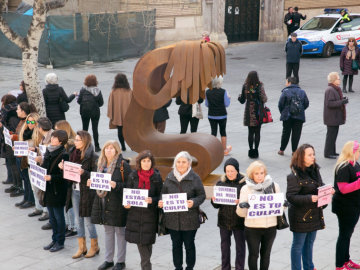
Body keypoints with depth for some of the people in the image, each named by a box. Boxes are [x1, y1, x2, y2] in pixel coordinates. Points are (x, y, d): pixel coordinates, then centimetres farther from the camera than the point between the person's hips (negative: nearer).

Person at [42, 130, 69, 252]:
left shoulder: (63, 155, -16)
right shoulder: (48, 152, 8)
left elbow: (64, 176, -18)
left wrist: (51, 177, -27)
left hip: (58, 191, -8)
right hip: (48, 190, 8)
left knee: (59, 217, 4)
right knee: (52, 217, 16)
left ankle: (60, 242, 15)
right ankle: (55, 239, 28)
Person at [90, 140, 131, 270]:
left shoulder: (123, 165, -10)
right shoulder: (101, 164, 11)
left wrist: (116, 185, -25)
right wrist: (92, 182, 1)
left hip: (117, 203, -7)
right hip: (103, 201, 7)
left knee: (120, 232, 3)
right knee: (108, 231, 15)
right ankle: (108, 260, 25)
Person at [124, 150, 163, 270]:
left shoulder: (156, 177, -1)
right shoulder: (133, 176, 4)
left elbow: (160, 196, 1)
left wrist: (152, 200, -19)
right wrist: (127, 203, -8)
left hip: (150, 213, -2)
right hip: (135, 212, 2)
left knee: (147, 240, -1)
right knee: (139, 240, 3)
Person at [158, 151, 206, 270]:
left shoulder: (195, 178, -6)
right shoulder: (169, 177, 4)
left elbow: (202, 195, -3)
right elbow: (164, 193, 12)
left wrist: (194, 202, -22)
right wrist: (161, 202, -8)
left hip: (189, 219, -3)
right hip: (173, 218, 3)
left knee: (189, 244, 8)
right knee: (176, 244, 13)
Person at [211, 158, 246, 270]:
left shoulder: (244, 183, -9)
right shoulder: (221, 183, 2)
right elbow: (216, 205, 6)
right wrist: (214, 201, -15)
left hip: (239, 221, -3)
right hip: (224, 221, 3)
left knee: (240, 247, 7)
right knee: (225, 247, 16)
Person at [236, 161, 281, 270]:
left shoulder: (274, 186, 1)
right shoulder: (246, 188, -4)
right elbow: (241, 213, -4)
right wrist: (241, 206, -26)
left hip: (270, 227, 2)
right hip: (252, 228, -2)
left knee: (266, 254, 15)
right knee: (253, 254, 7)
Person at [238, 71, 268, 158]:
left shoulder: (245, 87, -4)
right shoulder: (259, 86, -12)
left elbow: (242, 100, 4)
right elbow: (264, 99, -13)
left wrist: (239, 97, 26)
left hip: (248, 113, 2)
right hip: (258, 113, -2)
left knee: (250, 132, 10)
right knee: (257, 132, 6)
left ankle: (251, 150, 12)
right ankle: (255, 150, 8)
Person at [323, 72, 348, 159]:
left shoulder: (335, 89, 13)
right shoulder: (330, 90, -20)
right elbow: (329, 103, -26)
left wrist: (342, 99, 8)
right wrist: (341, 102, -25)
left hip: (335, 117, 10)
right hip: (331, 118, -10)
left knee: (333, 134, 16)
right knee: (331, 134, -4)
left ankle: (332, 152, 26)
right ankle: (328, 153, 4)